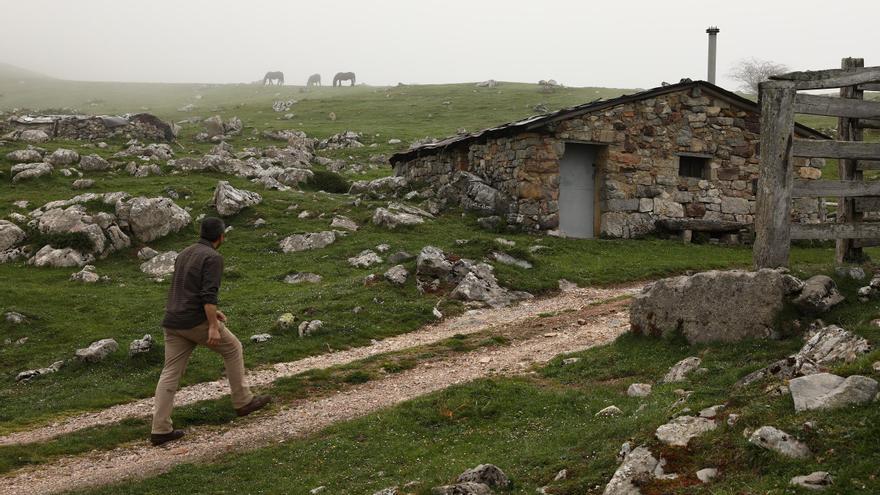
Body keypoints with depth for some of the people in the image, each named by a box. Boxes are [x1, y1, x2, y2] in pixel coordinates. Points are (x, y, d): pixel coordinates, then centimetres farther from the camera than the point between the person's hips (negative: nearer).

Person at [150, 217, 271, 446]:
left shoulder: (184, 254, 18)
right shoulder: (213, 258, -9)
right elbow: (209, 294, -20)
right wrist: (214, 326, -21)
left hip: (173, 322, 7)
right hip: (196, 322, -7)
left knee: (171, 373, 6)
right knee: (232, 348, 14)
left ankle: (160, 429, 1)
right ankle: (243, 401, 23)